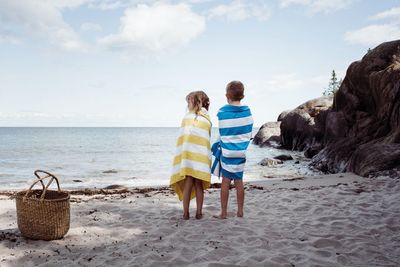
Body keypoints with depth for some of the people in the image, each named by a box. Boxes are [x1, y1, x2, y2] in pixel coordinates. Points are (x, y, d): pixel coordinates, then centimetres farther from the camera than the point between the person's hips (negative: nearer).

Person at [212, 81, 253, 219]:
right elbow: (249, 133, 4)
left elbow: (223, 135, -3)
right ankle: (240, 211, 18)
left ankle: (224, 212, 10)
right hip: (241, 152, 3)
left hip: (227, 151, -3)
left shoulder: (222, 112, -10)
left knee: (226, 181, 5)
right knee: (239, 181, 11)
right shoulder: (247, 111, -1)